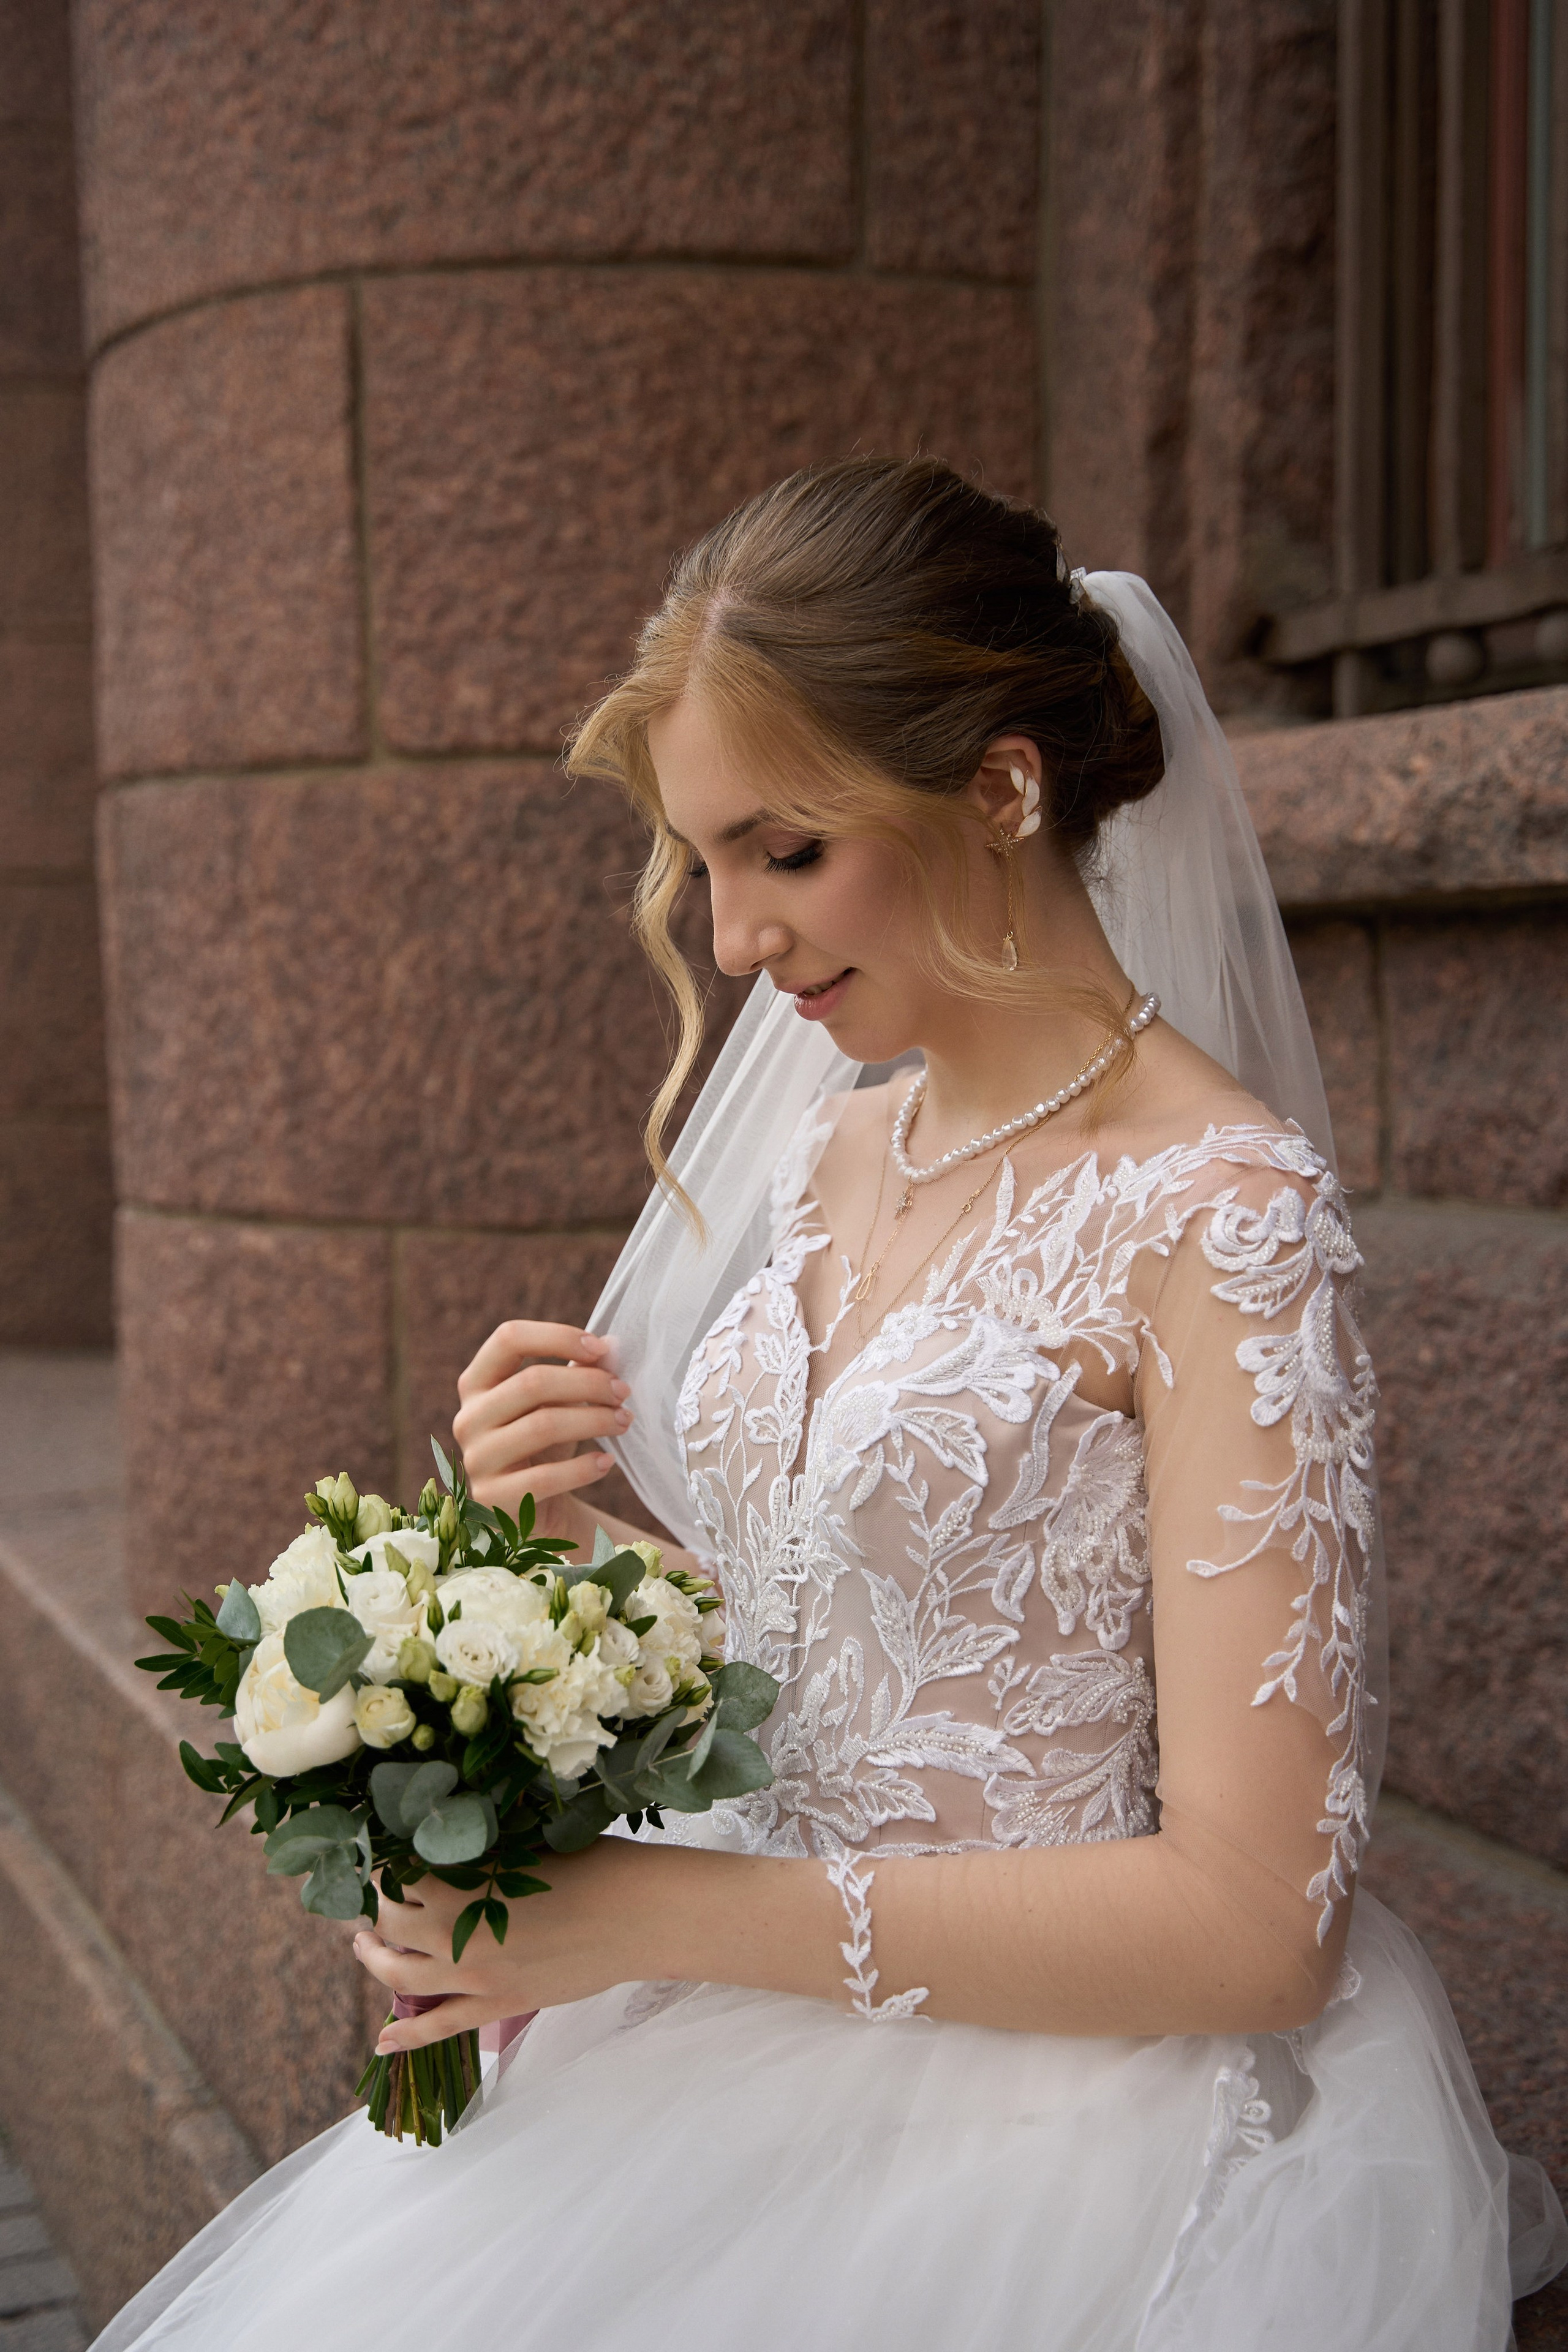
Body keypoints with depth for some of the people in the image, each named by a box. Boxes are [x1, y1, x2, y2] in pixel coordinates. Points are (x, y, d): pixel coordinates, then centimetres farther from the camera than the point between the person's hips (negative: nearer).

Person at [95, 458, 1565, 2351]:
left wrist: (659, 1913, -19)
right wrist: (572, 1538, -7)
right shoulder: (836, 1147, 4)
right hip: (784, 2055, 6)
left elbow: (1252, 1921, -20)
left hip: (1072, 2105, -6)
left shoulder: (1215, 1216, -18)